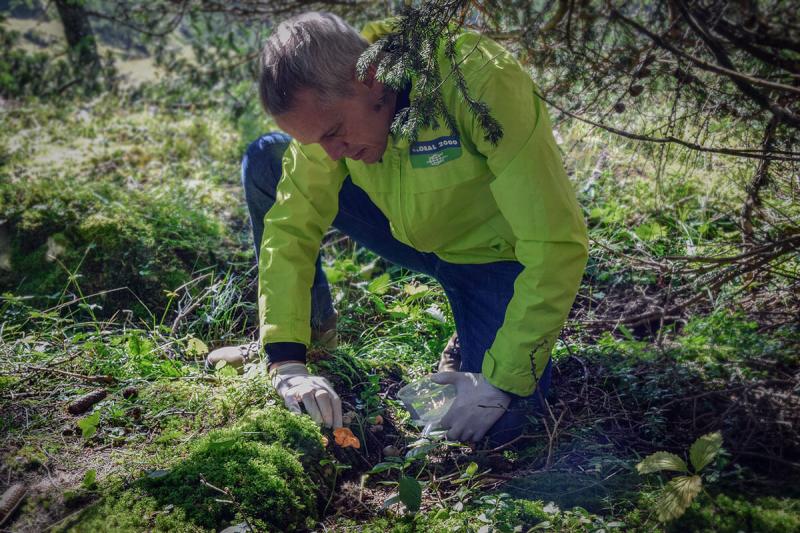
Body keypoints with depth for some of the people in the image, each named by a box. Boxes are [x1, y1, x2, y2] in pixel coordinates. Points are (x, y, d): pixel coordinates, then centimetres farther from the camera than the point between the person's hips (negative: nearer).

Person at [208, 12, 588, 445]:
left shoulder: (483, 84, -35)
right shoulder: (327, 100, -18)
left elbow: (557, 245, -34)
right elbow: (291, 225, -14)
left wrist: (502, 383, -32)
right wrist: (286, 359, -23)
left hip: (495, 257, -4)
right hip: (413, 231, 5)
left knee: (491, 426, -24)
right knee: (264, 162, -9)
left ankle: (474, 342, 12)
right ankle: (312, 323, 12)